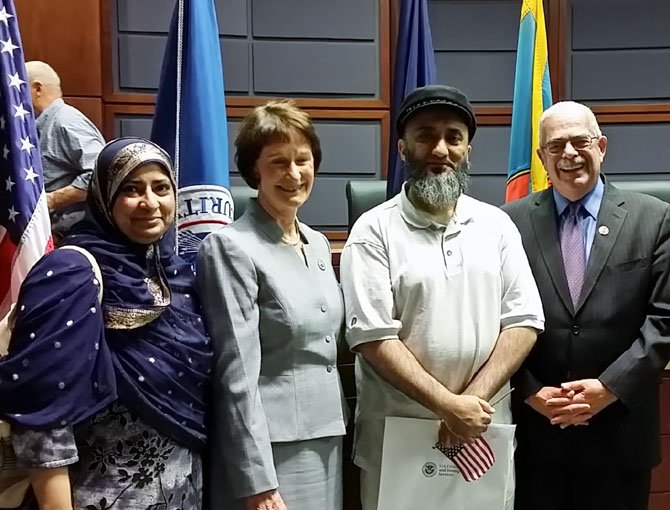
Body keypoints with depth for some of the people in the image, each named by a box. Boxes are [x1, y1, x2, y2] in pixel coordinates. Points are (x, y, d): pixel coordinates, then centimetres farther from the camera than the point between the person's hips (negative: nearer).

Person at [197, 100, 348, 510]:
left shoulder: (319, 244, 9)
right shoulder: (232, 247, -13)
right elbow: (238, 374, -16)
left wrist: (336, 431, 14)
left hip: (328, 438, 7)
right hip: (273, 448, -7)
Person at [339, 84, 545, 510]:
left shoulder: (497, 225, 5)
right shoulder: (374, 231, -6)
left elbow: (524, 322, 1)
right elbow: (373, 337, -12)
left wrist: (473, 399, -10)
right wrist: (448, 406, -16)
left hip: (485, 430, 3)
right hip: (397, 436, -3)